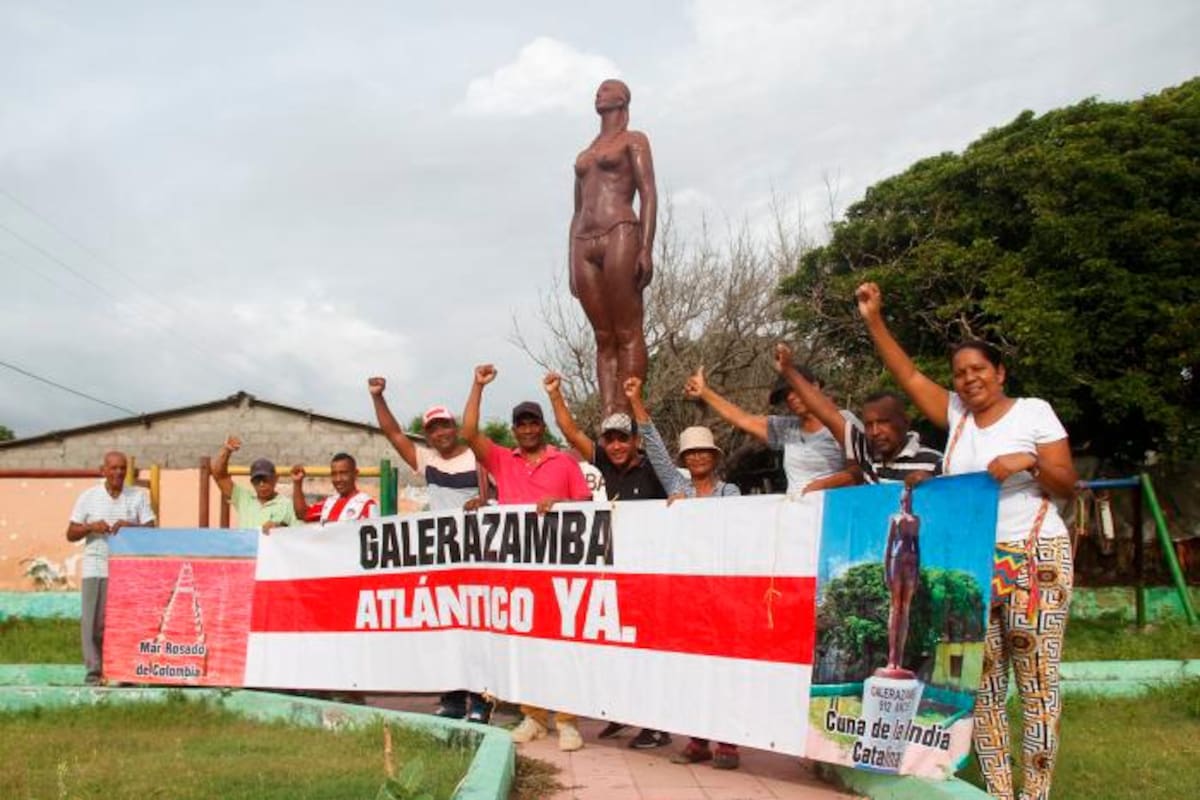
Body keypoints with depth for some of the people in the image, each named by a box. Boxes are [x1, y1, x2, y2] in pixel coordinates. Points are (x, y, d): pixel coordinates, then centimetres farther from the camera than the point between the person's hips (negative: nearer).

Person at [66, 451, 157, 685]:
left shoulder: (138, 497, 9)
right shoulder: (88, 497, 8)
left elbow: (152, 531, 2)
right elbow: (71, 534, 8)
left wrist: (129, 526, -16)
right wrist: (91, 527, -11)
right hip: (95, 568, 0)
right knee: (93, 620, -2)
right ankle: (94, 670, 6)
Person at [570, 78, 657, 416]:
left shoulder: (633, 140, 12)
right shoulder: (584, 154, 29)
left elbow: (648, 195, -1)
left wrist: (646, 249, -14)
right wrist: (571, 264, 16)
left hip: (620, 234, -6)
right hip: (584, 243, 6)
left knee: (627, 333, -11)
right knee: (603, 338, -1)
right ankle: (607, 419, -6)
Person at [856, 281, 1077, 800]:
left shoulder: (1034, 411, 1)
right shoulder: (956, 414, 11)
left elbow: (1067, 485, -1)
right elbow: (909, 376, 9)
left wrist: (1030, 462, -20)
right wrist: (874, 321, 3)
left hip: (1034, 557, -4)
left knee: (1037, 678, -4)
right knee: (982, 681, 3)